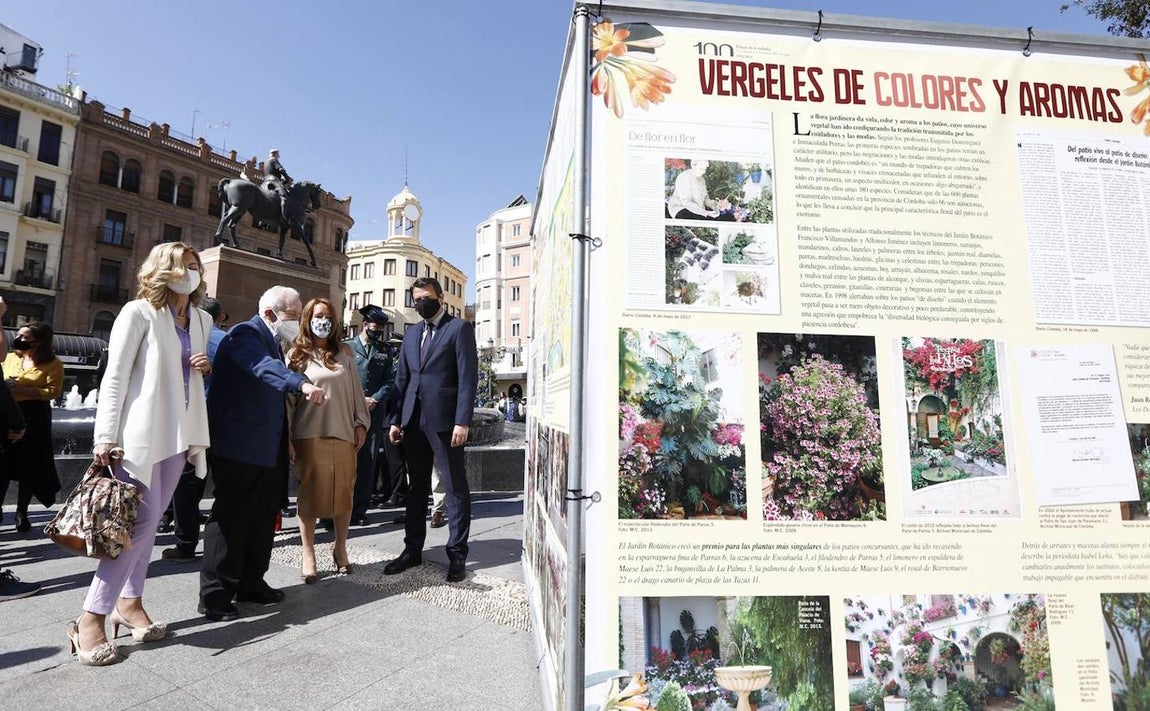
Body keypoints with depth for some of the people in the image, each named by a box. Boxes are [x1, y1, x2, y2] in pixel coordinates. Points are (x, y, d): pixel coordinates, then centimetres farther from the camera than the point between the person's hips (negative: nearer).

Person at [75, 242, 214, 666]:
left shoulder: (201, 321, 13)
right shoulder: (139, 312, -5)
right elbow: (115, 376, -9)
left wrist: (206, 368, 0)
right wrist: (105, 436, -13)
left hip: (178, 433, 6)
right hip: (140, 432, -6)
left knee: (148, 520, 12)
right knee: (142, 520, -9)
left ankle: (129, 603, 23)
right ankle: (91, 620, 2)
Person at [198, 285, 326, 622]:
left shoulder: (272, 341, 18)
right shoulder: (245, 334, -11)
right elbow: (265, 367, -34)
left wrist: (285, 441, 20)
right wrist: (303, 383, -51)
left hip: (268, 449, 9)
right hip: (240, 446, -9)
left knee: (263, 518, 14)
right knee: (231, 518, -2)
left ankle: (251, 584, 26)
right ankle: (214, 595, 10)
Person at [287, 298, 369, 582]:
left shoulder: (343, 353, 10)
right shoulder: (296, 355, 4)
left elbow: (356, 390, 11)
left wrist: (361, 423, 5)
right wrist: (287, 438, -2)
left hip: (343, 433, 2)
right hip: (309, 435, -2)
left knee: (344, 493, 5)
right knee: (310, 493, 3)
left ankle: (340, 548, 23)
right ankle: (308, 555, 15)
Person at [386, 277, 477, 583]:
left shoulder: (459, 328, -2)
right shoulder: (411, 334, 18)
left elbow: (468, 377, -10)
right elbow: (402, 379, 18)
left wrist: (462, 421, -16)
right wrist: (396, 420, 11)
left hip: (445, 421, -6)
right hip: (414, 421, 6)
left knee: (456, 489, 2)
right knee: (416, 487, 14)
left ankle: (457, 554, 12)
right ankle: (413, 549, 26)